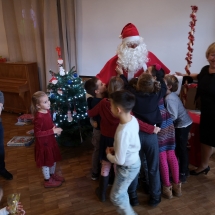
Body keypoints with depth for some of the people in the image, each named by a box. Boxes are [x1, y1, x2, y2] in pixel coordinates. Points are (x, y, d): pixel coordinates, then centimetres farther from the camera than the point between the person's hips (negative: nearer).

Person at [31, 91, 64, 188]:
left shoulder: (47, 111, -2)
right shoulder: (39, 117, -29)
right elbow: (37, 133, -28)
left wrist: (55, 129, -5)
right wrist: (53, 131, -28)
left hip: (50, 140, 8)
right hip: (43, 142, -8)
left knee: (53, 159, 24)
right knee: (46, 162, 11)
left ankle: (52, 174, 47)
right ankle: (47, 180, 32)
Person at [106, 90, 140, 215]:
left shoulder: (123, 132, -37)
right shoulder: (133, 119, -11)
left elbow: (119, 160, -27)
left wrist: (108, 154, -9)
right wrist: (115, 149, 2)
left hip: (127, 167, -8)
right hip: (134, 162, 8)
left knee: (116, 196, 14)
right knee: (121, 193, 28)